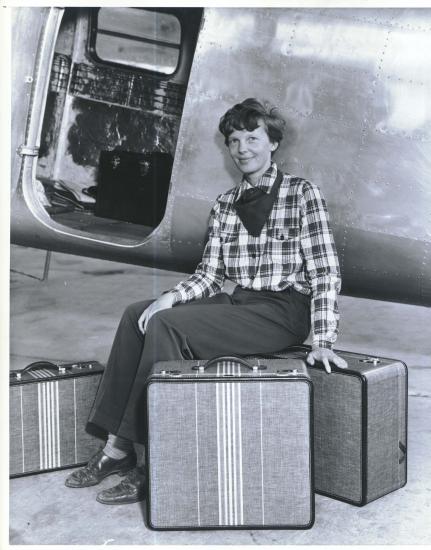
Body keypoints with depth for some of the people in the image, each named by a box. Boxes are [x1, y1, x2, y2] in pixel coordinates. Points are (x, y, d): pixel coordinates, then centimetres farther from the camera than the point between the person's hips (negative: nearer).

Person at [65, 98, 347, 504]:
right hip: (238, 304, 7)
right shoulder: (224, 204, 14)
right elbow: (210, 273, 10)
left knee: (166, 327, -25)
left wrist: (322, 341, -18)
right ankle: (115, 447, -11)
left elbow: (325, 273, -9)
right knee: (136, 315, -10)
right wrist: (169, 299, -10)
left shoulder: (302, 194, -4)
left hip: (284, 312, -7)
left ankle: (147, 465, -19)